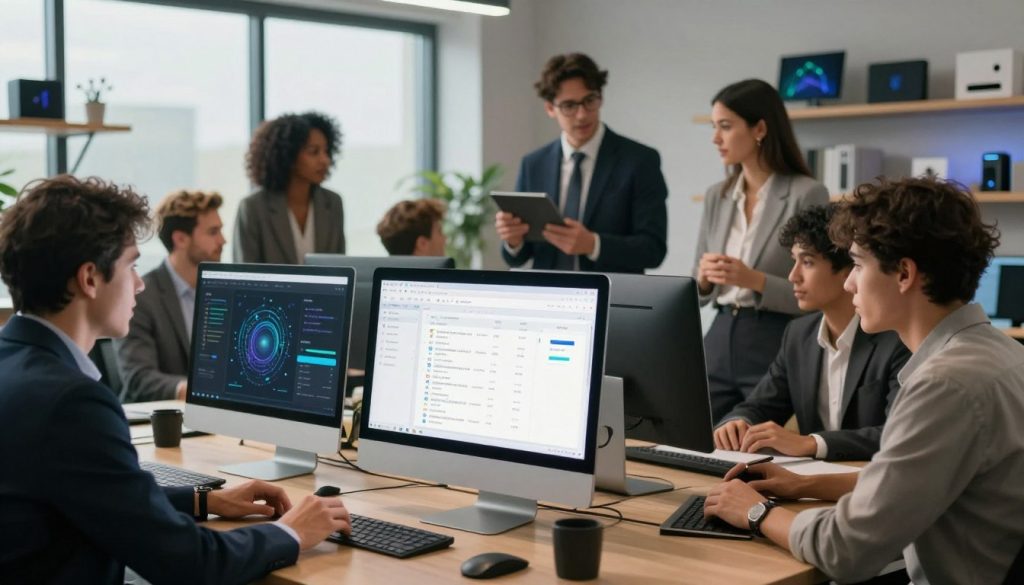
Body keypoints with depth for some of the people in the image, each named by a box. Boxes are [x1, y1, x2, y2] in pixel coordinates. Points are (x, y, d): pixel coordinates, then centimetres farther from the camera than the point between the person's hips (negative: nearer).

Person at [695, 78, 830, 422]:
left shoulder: (807, 194, -8)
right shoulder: (716, 196, 9)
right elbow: (699, 294, 13)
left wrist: (756, 281, -22)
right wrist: (703, 278, -9)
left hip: (778, 346, -5)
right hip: (719, 342, 5)